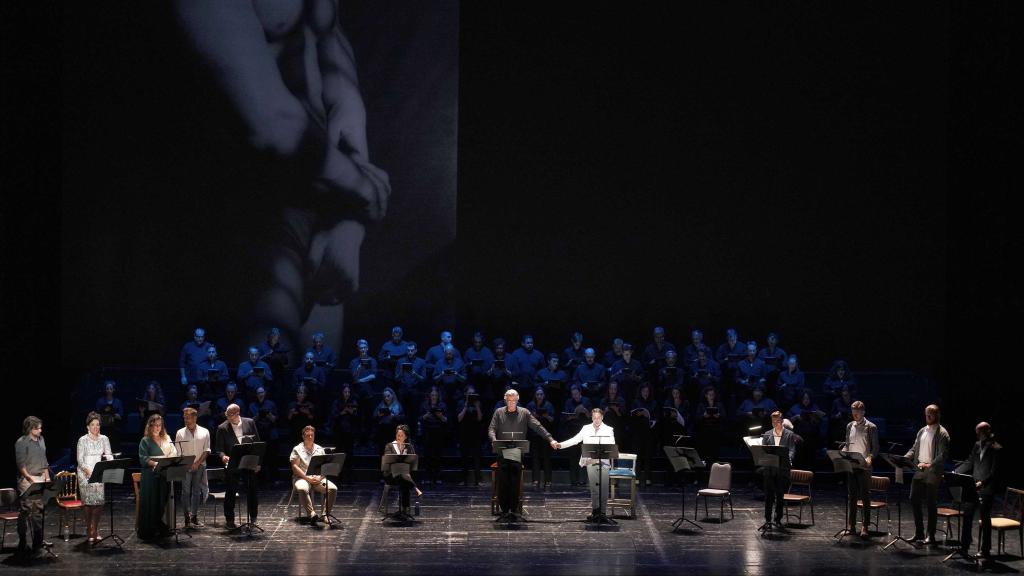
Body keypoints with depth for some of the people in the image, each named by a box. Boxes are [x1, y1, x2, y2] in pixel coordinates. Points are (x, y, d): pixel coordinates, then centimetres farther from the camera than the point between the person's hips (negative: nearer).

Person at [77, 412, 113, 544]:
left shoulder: (104, 439, 11)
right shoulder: (83, 440, 0)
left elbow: (109, 454, 5)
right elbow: (80, 459, -4)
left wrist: (109, 457, -19)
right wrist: (88, 471, -20)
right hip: (86, 474, -3)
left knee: (99, 501, -4)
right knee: (88, 502, -8)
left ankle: (94, 530, 9)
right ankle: (90, 532, 0)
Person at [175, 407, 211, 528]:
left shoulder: (204, 432, 5)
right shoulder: (180, 433, 5)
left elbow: (206, 450, 2)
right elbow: (177, 452, 2)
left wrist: (197, 463, -9)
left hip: (200, 466, 1)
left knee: (197, 491, 3)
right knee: (186, 491, -2)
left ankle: (194, 517, 10)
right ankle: (187, 518, 1)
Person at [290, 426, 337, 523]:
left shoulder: (320, 449, 17)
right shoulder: (297, 449, 7)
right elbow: (295, 467, -3)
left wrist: (320, 478, -9)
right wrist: (307, 478, -13)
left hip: (318, 478, 3)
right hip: (302, 478, -3)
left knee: (333, 488, -24)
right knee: (302, 489, -39)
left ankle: (326, 514, -21)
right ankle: (311, 514, -43)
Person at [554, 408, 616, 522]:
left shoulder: (609, 430, 5)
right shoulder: (586, 429, 9)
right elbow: (575, 440, 3)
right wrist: (560, 445, -7)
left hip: (604, 462, -2)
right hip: (590, 461, 2)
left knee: (603, 488, -2)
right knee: (593, 487, 4)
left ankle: (603, 512, 5)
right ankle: (596, 511, 12)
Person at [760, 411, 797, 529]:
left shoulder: (789, 434, 4)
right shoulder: (767, 435, 11)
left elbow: (792, 450, -3)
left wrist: (789, 459, -22)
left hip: (783, 469, -2)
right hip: (769, 468, 2)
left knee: (780, 495, 3)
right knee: (769, 494, 3)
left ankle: (778, 519, 11)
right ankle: (767, 519, 10)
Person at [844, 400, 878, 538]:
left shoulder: (871, 427, -3)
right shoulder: (850, 426, 12)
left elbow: (875, 448, -3)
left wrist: (870, 458, -21)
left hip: (864, 466, -5)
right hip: (851, 465, 5)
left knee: (865, 497, -1)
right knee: (851, 496, 7)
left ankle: (865, 527, 3)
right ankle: (850, 526, 11)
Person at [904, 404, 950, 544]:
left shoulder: (942, 434, -8)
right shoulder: (922, 431, 14)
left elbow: (943, 455, -15)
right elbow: (914, 449, 18)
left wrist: (930, 465, -28)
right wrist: (905, 458, -2)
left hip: (932, 474, -7)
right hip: (919, 472, 7)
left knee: (931, 504, 0)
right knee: (914, 500, 7)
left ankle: (930, 535, 9)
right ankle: (919, 533, 18)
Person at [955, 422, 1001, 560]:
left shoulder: (996, 449, -11)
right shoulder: (977, 446, 10)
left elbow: (994, 472, -16)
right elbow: (969, 463, 14)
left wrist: (982, 482, -27)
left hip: (986, 489, -7)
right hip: (973, 486, 7)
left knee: (985, 518, 1)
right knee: (967, 515, 9)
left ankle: (985, 550, 10)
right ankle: (964, 546, 18)